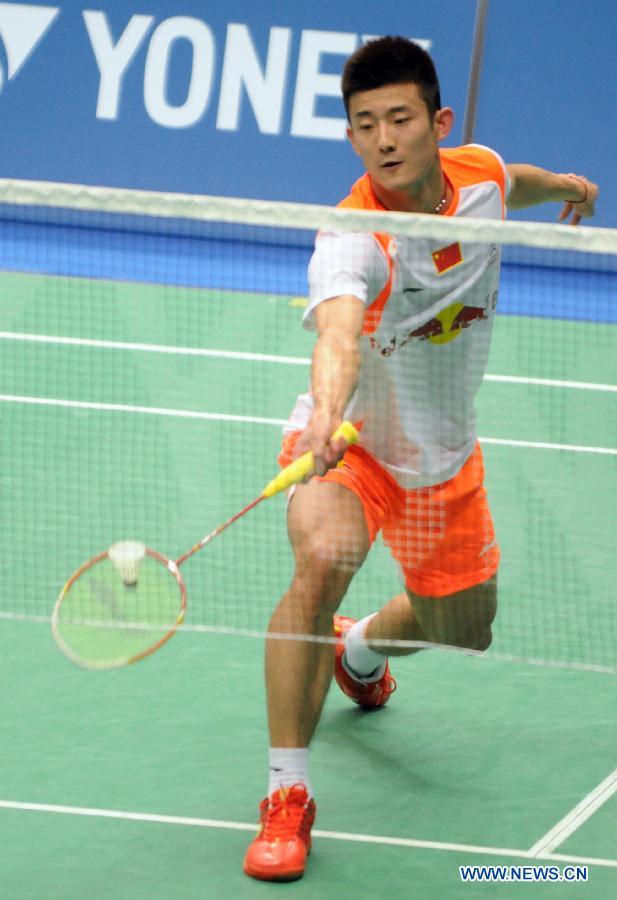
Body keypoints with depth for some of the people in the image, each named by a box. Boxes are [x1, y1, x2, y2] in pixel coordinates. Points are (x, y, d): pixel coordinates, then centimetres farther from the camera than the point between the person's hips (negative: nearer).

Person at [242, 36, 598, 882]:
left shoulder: (480, 176, -15)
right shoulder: (352, 240, -34)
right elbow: (339, 333, -55)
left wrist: (566, 186, 34)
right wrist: (327, 410, -76)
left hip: (444, 456, 6)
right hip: (350, 440, -6)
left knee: (461, 629, 20)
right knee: (322, 562, -36)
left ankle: (361, 649, 60)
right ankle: (287, 796, -24)